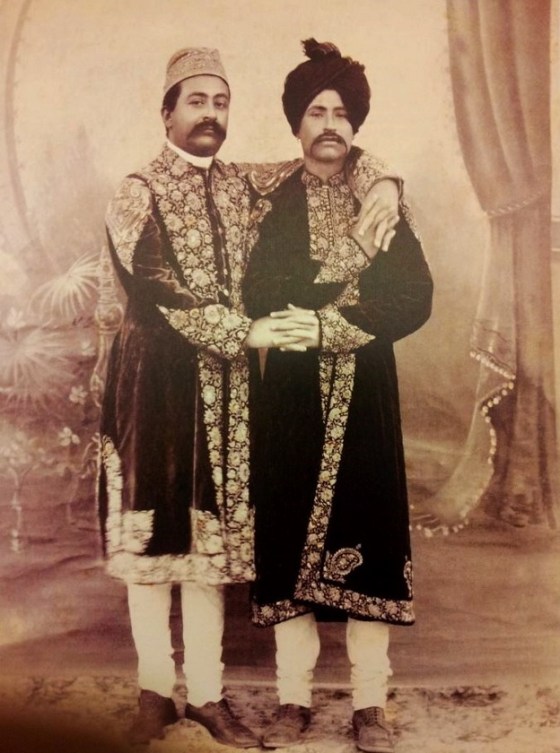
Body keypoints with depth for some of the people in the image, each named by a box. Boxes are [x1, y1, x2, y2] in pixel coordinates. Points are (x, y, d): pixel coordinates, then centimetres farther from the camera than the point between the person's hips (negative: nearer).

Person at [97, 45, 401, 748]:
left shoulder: (245, 187, 13)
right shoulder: (138, 191, 0)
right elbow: (154, 292, -12)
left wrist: (384, 186, -1)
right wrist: (243, 332, -16)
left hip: (226, 386, 4)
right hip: (155, 381, -3)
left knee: (212, 533, 7)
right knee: (153, 528, 4)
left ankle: (205, 694, 18)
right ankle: (155, 689, 20)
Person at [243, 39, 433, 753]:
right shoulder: (269, 203, 6)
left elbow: (415, 298, -4)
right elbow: (260, 299, -8)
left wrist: (324, 322, -14)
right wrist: (355, 306, -15)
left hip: (364, 393, 1)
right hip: (292, 395, 0)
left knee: (366, 530, 1)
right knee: (289, 532, 1)